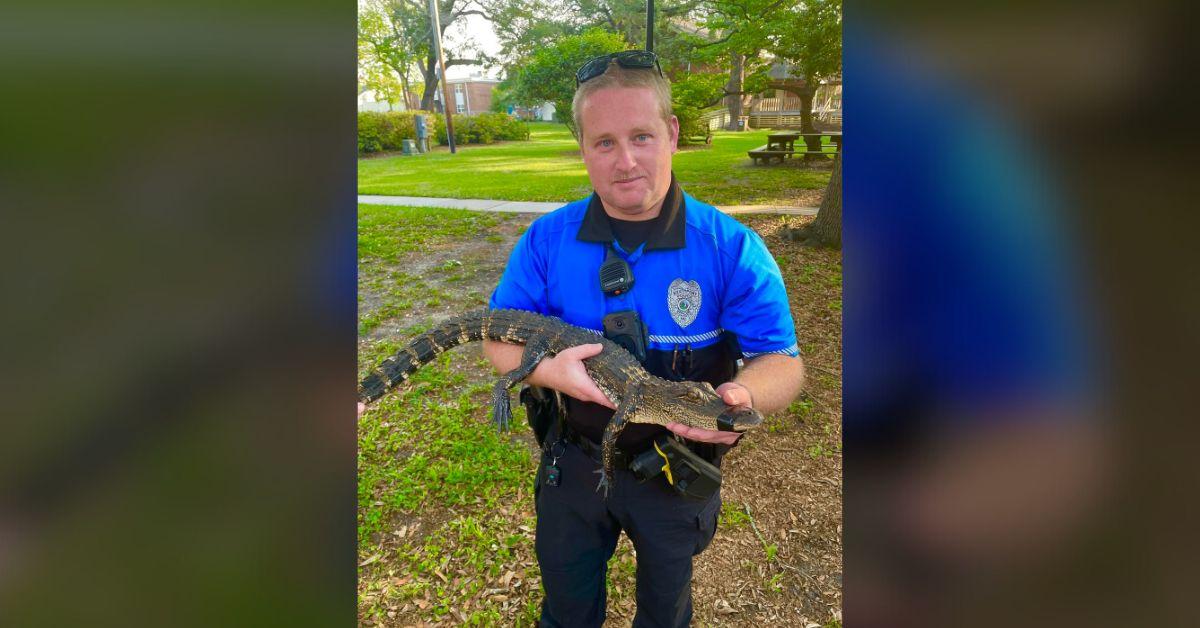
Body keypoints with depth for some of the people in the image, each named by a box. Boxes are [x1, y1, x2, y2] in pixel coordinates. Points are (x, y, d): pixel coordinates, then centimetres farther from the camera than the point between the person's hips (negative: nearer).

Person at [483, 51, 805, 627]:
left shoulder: (732, 248, -18)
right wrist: (549, 367, -31)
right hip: (574, 464, 2)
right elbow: (499, 340, -8)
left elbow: (782, 361, -16)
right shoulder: (547, 240, -12)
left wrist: (740, 398, -40)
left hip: (678, 469, -1)